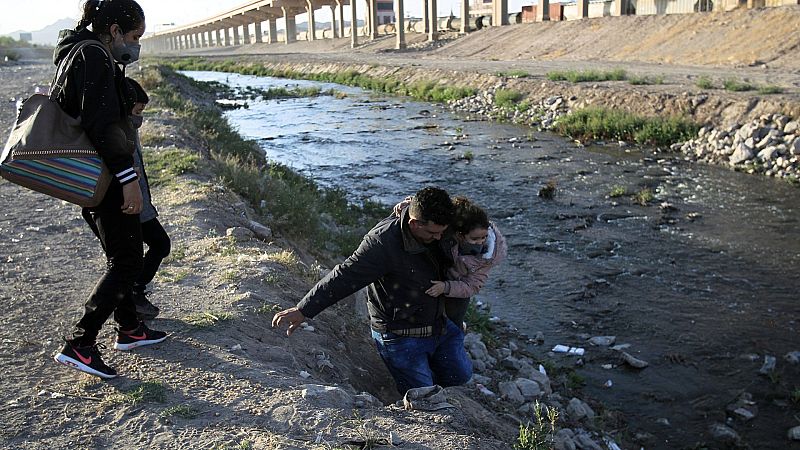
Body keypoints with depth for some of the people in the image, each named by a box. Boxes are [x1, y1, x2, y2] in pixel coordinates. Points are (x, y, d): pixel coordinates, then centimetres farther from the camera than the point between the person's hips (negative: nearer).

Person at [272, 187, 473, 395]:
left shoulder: (437, 234, -8)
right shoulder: (384, 242, -30)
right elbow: (345, 276, -27)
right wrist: (303, 310, -26)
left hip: (439, 326, 7)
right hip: (400, 336, -7)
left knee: (461, 375, 18)